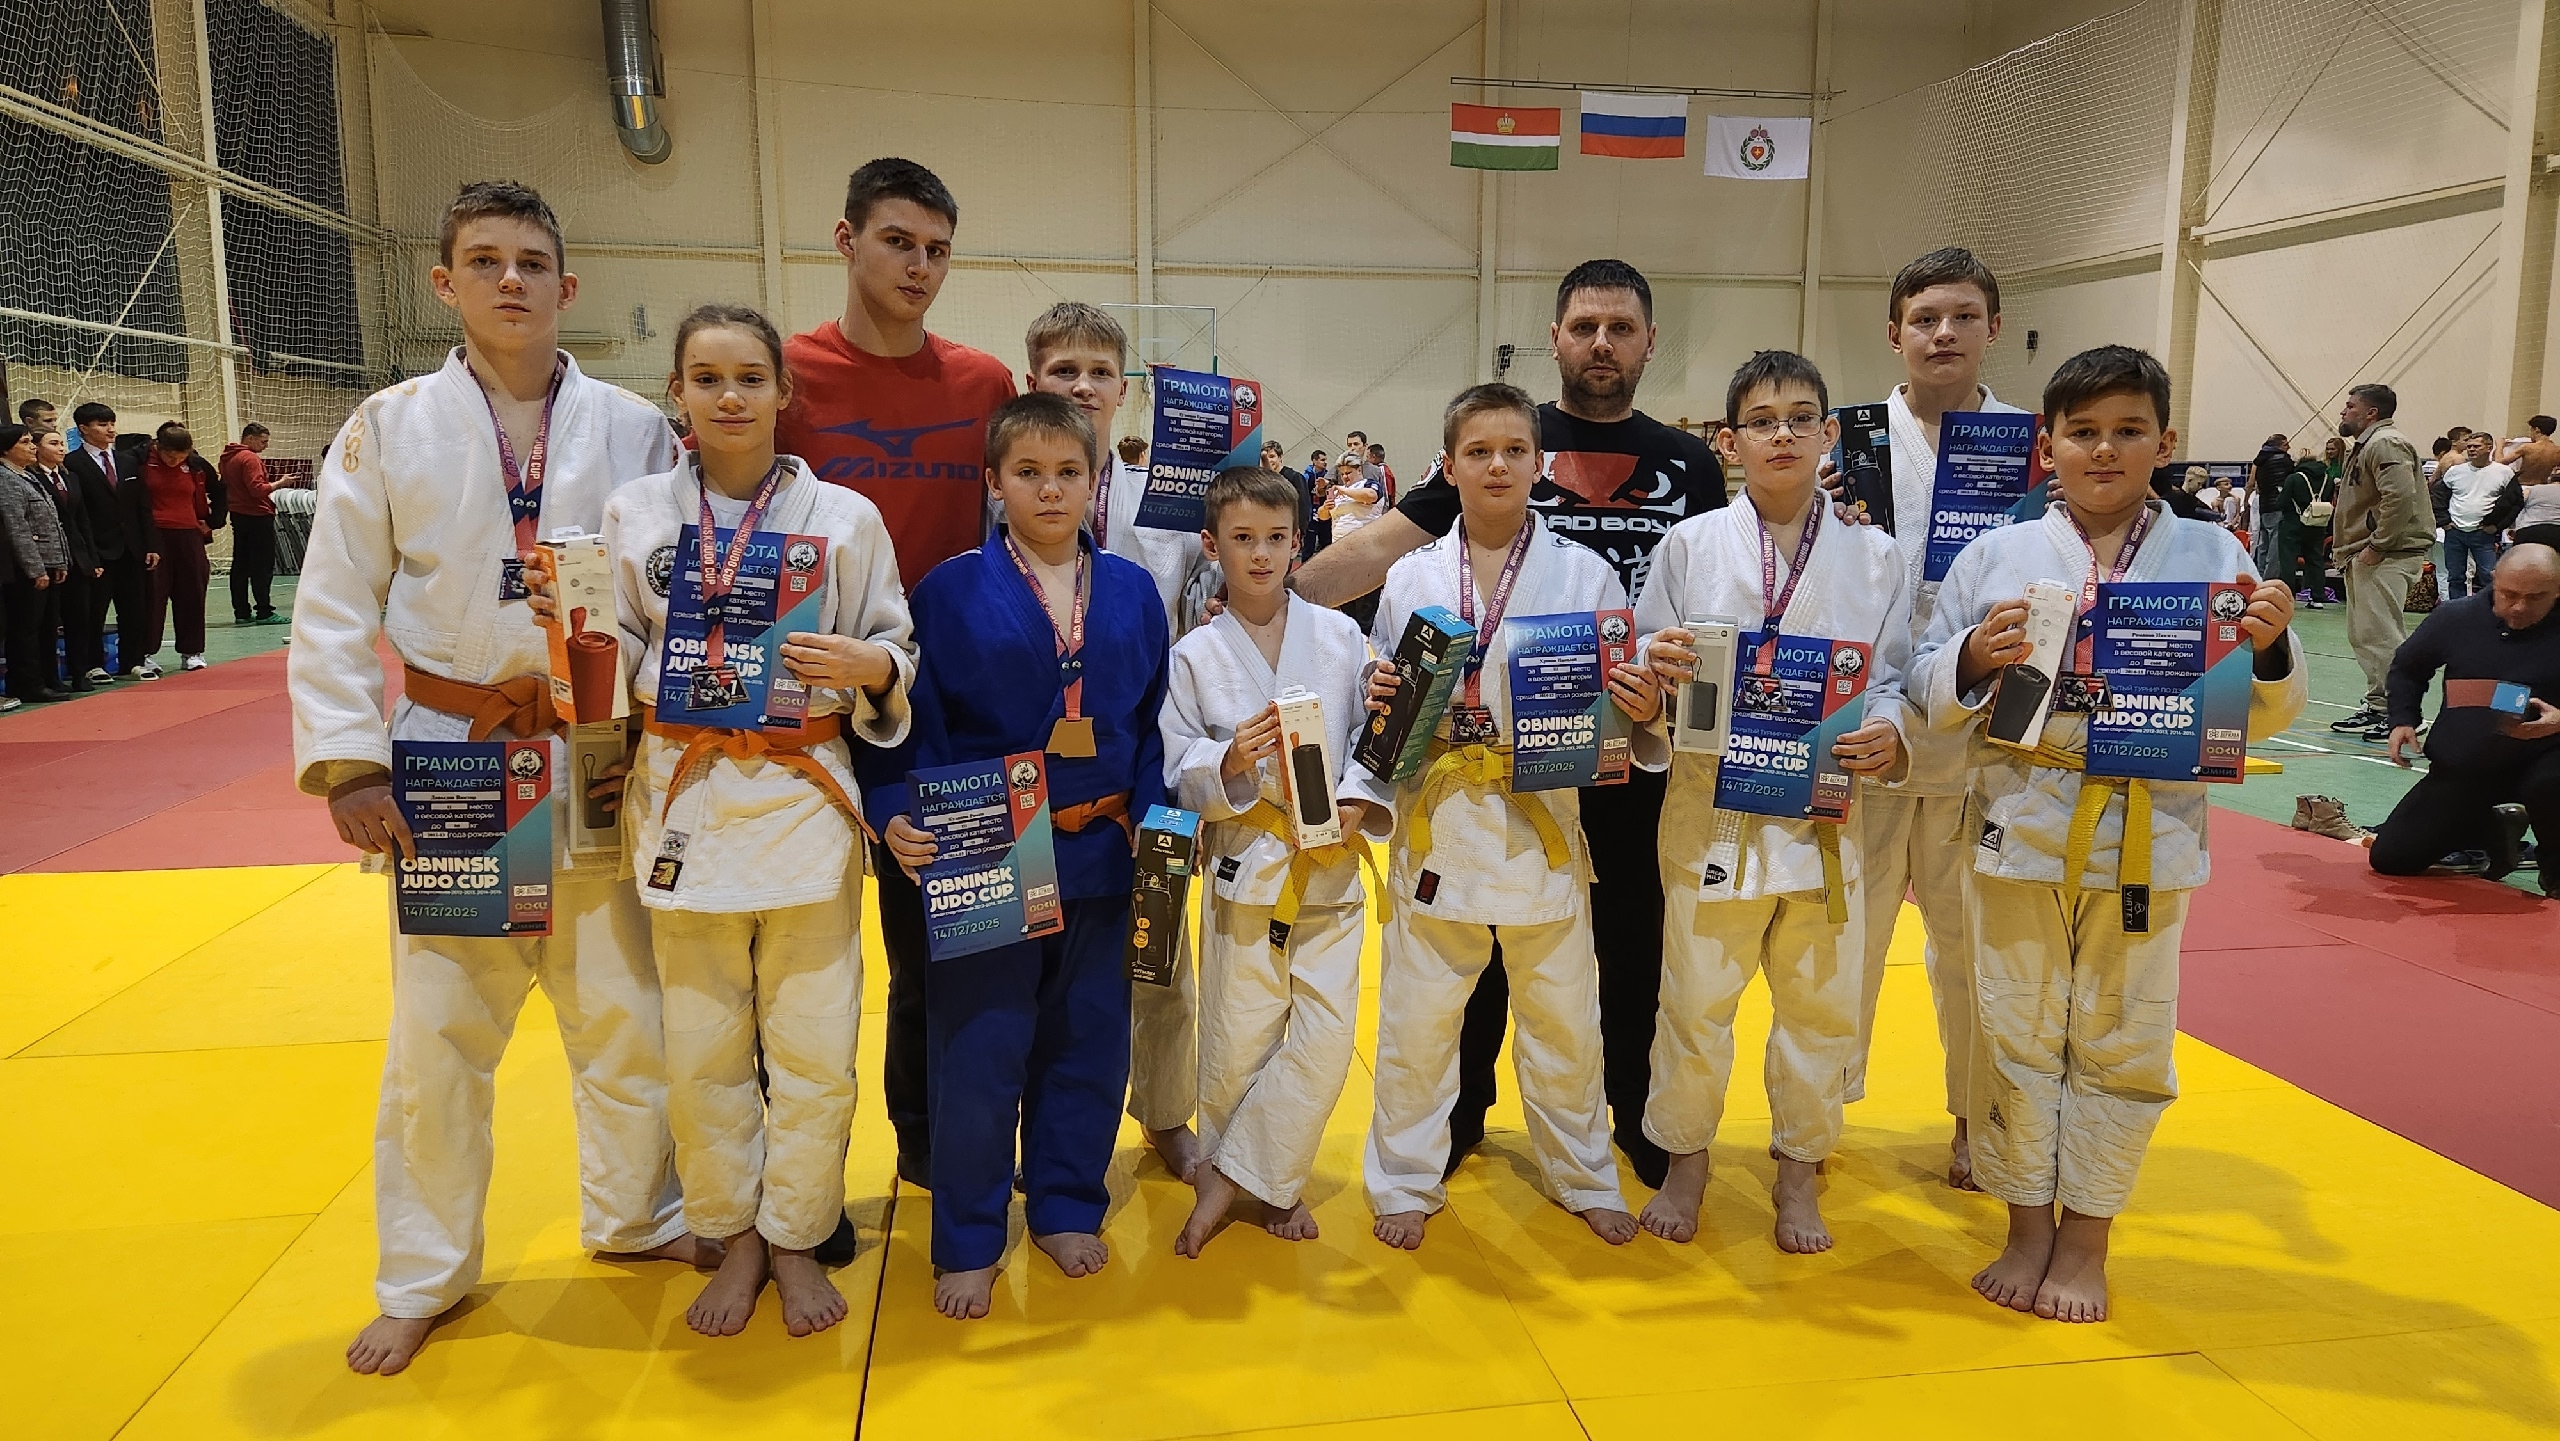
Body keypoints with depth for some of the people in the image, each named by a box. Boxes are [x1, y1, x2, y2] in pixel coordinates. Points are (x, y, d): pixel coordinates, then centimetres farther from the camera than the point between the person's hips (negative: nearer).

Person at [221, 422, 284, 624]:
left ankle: (241, 612, 12)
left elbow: (224, 487, 19)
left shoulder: (228, 458, 14)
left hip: (238, 515, 9)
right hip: (257, 517, -9)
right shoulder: (250, 458, -13)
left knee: (240, 566, 9)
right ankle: (264, 612, -7)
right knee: (263, 566, -7)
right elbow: (257, 489, -21)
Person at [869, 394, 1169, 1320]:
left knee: (1087, 1043, 14)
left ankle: (1065, 1207, 34)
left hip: (1100, 858, 3)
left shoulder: (1132, 593, 5)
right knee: (979, 1054, 4)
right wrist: (898, 817, -19)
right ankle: (968, 1242, 22)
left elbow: (1151, 725, 8)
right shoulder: (952, 592, -4)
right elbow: (914, 724, -5)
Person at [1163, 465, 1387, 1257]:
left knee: (1324, 1039, -3)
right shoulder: (1196, 655, 0)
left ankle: (1235, 1177, 14)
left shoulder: (1340, 636, 2)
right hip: (1243, 866, -1)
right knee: (1238, 1043, 4)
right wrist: (1229, 763, -21)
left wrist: (1358, 802, -13)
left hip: (1331, 866, 1)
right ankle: (1270, 1185, 27)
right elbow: (1180, 775, -2)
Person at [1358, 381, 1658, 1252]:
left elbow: (1620, 705, 1)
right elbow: (1379, 705, 8)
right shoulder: (1410, 578, 2)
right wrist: (1379, 702, -14)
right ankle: (1406, 1180, 29)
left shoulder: (1585, 575, 0)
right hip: (1437, 828, 1)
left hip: (1543, 829, 0)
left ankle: (1584, 1177, 35)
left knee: (1563, 1018, 13)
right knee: (1417, 1020, 9)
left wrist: (1643, 711, -20)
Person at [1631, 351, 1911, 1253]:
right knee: (1695, 999, 8)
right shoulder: (1691, 545, 0)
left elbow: (1895, 677, 5)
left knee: (1820, 1006, 12)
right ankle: (1685, 1159, 30)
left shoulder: (1872, 555, 3)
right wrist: (1657, 666, -20)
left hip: (1827, 810, 2)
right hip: (1713, 809, -1)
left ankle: (1800, 1170, 33)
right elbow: (1644, 659, 2)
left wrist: (1889, 732, -15)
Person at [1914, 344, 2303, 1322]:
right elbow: (1930, 690, 3)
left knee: (2122, 1043, 10)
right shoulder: (1995, 558, 2)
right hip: (2021, 828, 0)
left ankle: (2086, 1241, 29)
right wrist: (1974, 658, -18)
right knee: (2018, 1037, 10)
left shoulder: (2210, 555, 2)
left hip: (2147, 833, 0)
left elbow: (2257, 716, 4)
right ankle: (2028, 1230, 29)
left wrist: (2272, 649, -16)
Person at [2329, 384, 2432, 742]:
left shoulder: (2385, 444, -13)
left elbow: (2400, 497, -25)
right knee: (2362, 635, 14)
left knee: (2379, 635, -12)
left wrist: (2377, 547, -22)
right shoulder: (2367, 445, 21)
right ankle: (2377, 705, 21)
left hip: (2388, 555, -11)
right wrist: (2350, 550, 18)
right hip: (2366, 555, 11)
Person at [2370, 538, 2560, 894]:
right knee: (2390, 858, -1)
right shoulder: (2456, 617, 0)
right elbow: (2407, 668, 16)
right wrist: (2403, 721, 4)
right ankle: (2495, 831, 27)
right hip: (2457, 771, 3)